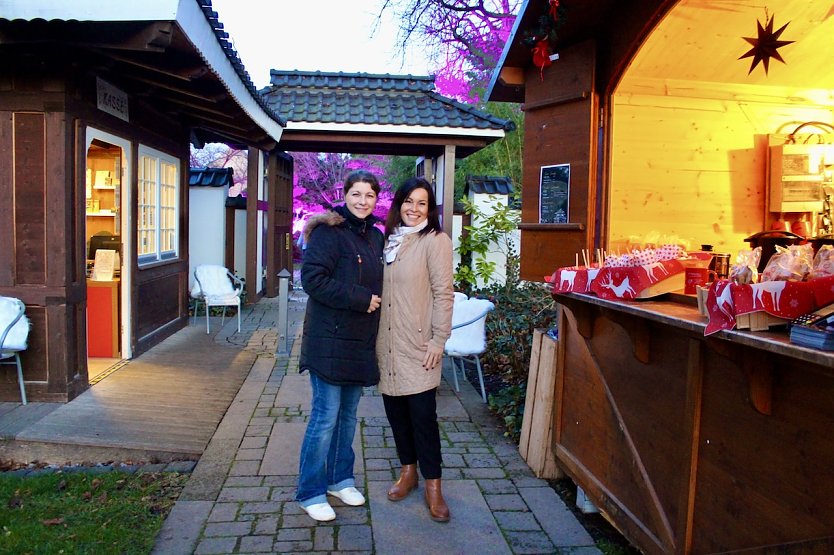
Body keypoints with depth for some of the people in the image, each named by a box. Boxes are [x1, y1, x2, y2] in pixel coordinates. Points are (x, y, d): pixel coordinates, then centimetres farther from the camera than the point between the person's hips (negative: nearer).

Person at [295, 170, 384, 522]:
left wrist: (375, 302, 4)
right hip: (330, 339, -7)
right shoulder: (328, 232, -11)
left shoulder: (375, 237, 12)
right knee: (326, 417, -2)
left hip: (361, 340, 7)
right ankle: (310, 493, 14)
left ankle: (340, 479, 32)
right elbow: (312, 278, -19)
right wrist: (360, 299, -18)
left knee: (348, 414, 16)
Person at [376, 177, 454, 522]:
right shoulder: (388, 240, 10)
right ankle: (408, 471, 30)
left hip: (418, 345, -5)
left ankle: (433, 486, 13)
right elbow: (379, 290, 12)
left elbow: (444, 294, -9)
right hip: (388, 344, 6)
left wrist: (438, 341, -12)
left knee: (423, 414, -2)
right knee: (395, 410, 12)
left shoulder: (435, 241, -6)